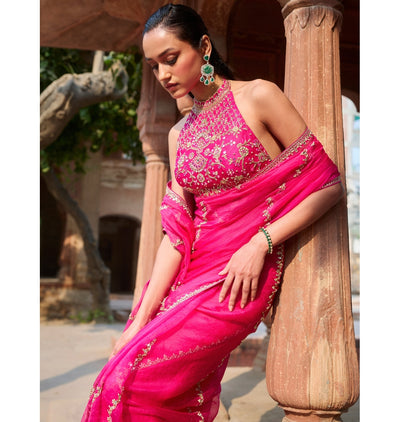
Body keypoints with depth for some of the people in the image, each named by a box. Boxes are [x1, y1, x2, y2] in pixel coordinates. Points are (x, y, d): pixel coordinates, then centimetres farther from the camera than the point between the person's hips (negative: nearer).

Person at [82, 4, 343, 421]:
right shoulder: (178, 134, 12)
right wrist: (141, 318, -5)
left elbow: (329, 185, -6)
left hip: (242, 275, -6)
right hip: (191, 270, 6)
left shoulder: (258, 97, -5)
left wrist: (260, 241, -16)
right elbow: (177, 230, 4)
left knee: (127, 382, -14)